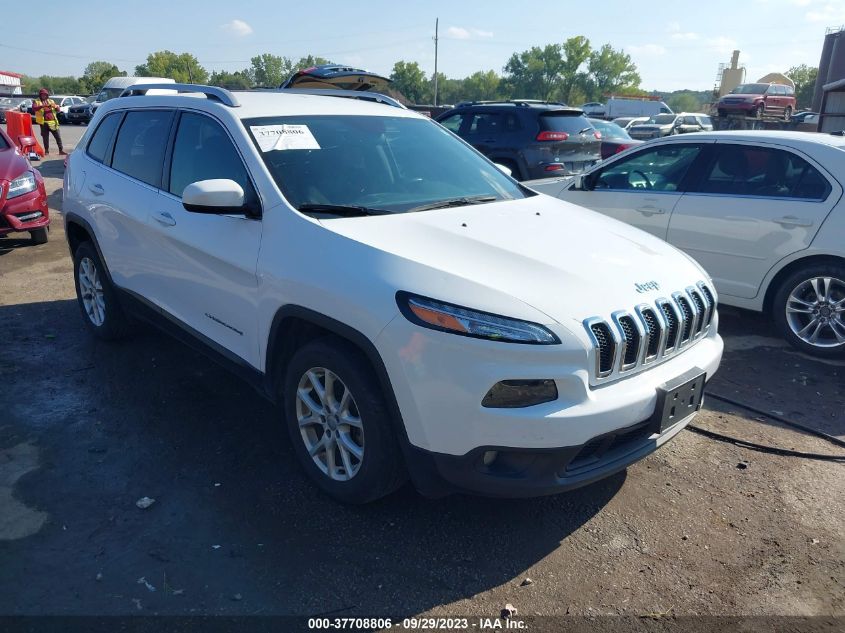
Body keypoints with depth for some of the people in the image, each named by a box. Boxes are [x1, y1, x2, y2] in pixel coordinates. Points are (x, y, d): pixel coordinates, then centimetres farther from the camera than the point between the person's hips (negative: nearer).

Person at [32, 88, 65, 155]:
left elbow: (58, 110, 15)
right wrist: (42, 106, -25)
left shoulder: (51, 101, 19)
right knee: (45, 137, 1)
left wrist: (55, 106, -8)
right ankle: (46, 150, 8)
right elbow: (34, 108, -10)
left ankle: (61, 150, 1)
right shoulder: (36, 102, 9)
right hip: (44, 123, -2)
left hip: (53, 122, 2)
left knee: (58, 136, -2)